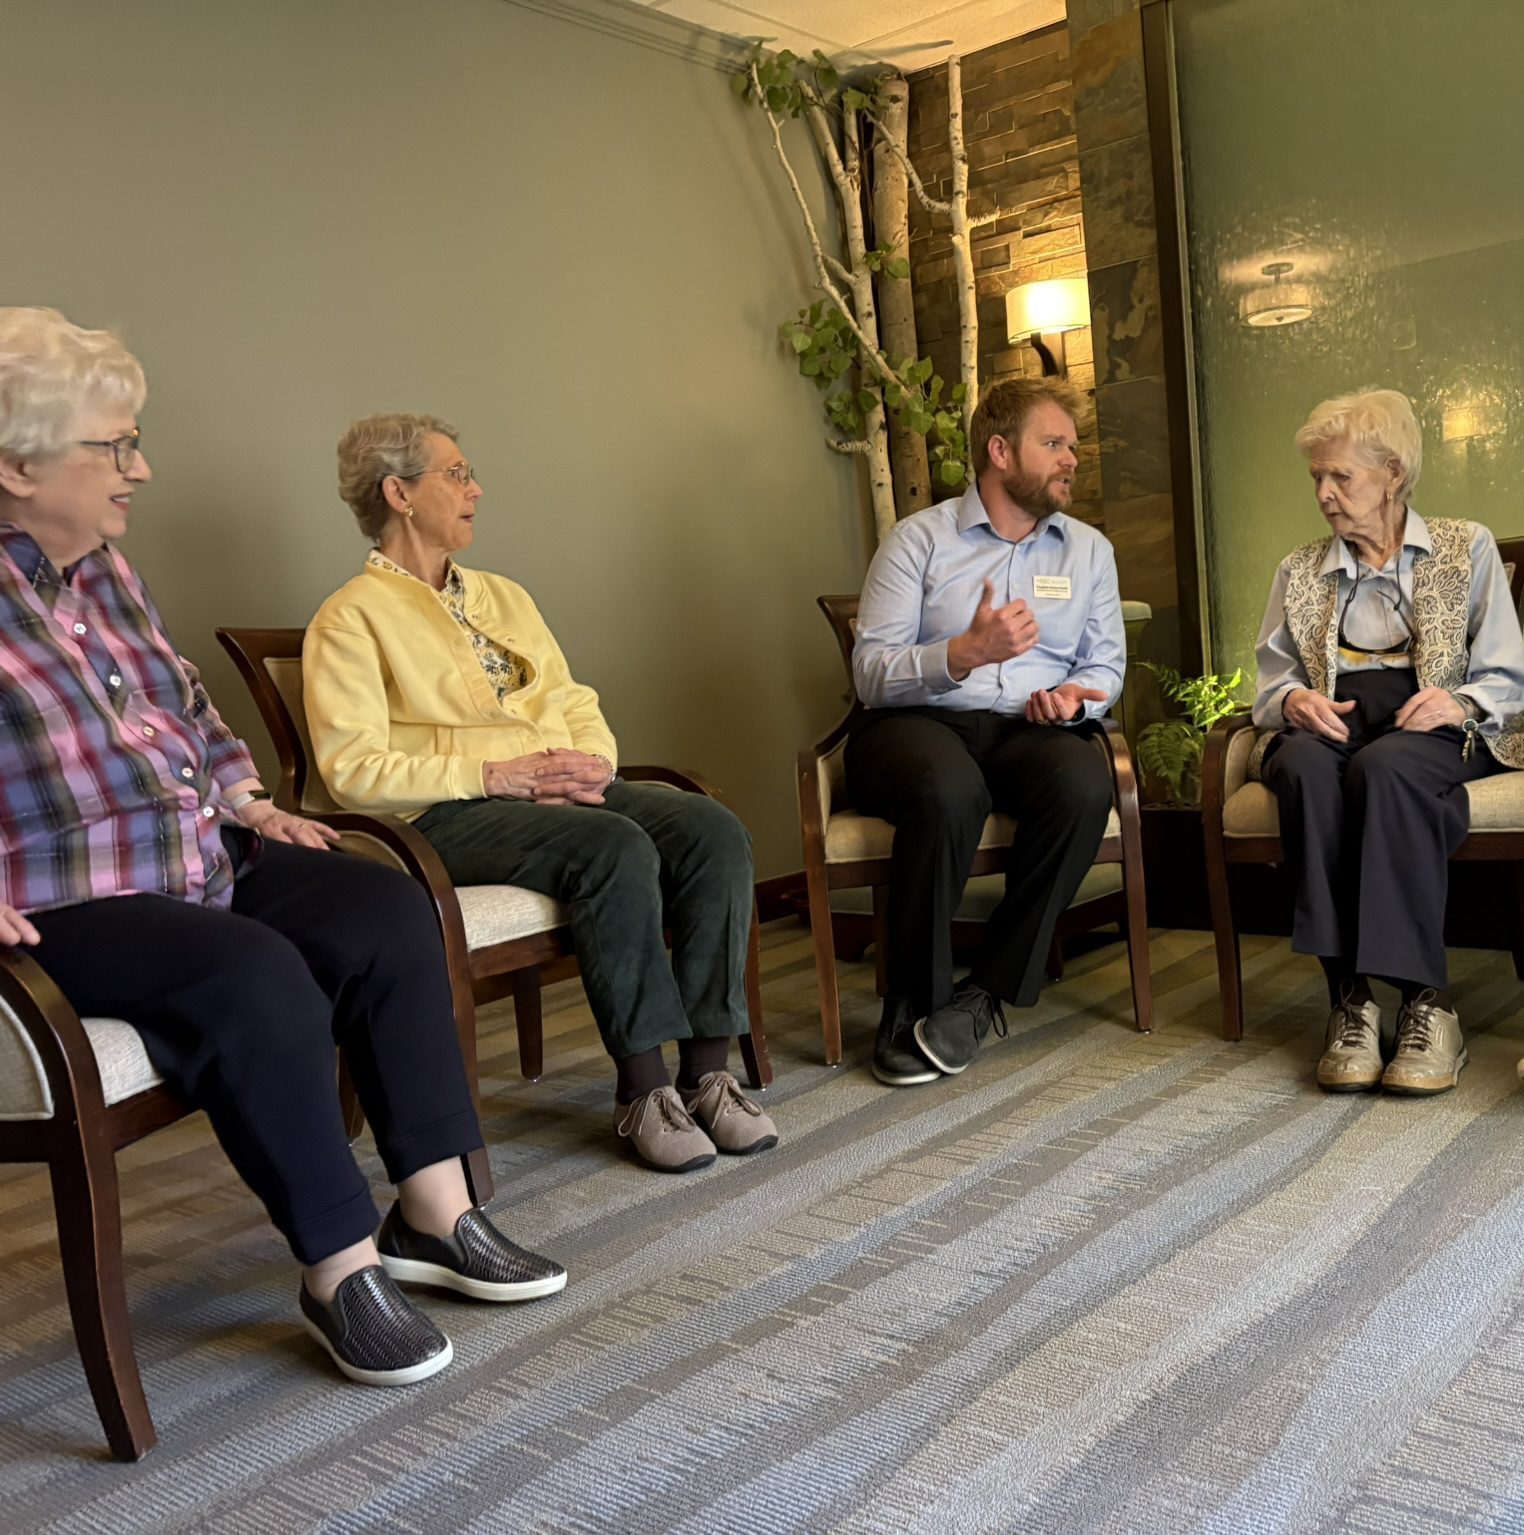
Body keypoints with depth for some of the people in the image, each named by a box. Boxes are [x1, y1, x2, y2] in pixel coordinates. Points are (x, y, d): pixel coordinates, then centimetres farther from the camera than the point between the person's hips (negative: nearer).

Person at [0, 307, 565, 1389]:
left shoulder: (105, 570, 11)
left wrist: (241, 799, 12)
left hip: (197, 859, 9)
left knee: (386, 911, -6)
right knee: (255, 977, -31)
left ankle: (434, 1212, -4)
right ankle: (341, 1269, -15)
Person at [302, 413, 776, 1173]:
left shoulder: (502, 596, 25)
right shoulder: (352, 617, 1)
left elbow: (574, 703, 22)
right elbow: (352, 768, -11)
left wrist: (594, 759, -2)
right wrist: (496, 774, -16)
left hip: (565, 789, 7)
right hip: (450, 815, -7)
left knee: (713, 831, -20)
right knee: (616, 848, -34)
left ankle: (707, 1071, -19)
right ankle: (642, 1089, -24)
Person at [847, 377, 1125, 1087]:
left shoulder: (1088, 549, 18)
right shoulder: (918, 540, 4)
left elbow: (1105, 664, 18)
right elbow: (871, 673, -6)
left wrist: (1074, 697, -6)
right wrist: (965, 652, -23)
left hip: (1031, 730, 4)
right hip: (917, 723, -3)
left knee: (1084, 785, -33)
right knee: (949, 790, -39)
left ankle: (984, 995, -21)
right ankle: (911, 1006, -20)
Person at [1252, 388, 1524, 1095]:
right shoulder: (1299, 570, 24)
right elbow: (1270, 683, 18)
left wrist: (1462, 704, -13)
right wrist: (1292, 701, -6)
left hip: (1429, 729, -2)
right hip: (1327, 726, 2)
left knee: (1383, 767, -40)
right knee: (1306, 766, -37)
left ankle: (1425, 998, -36)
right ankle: (1349, 997, -39)